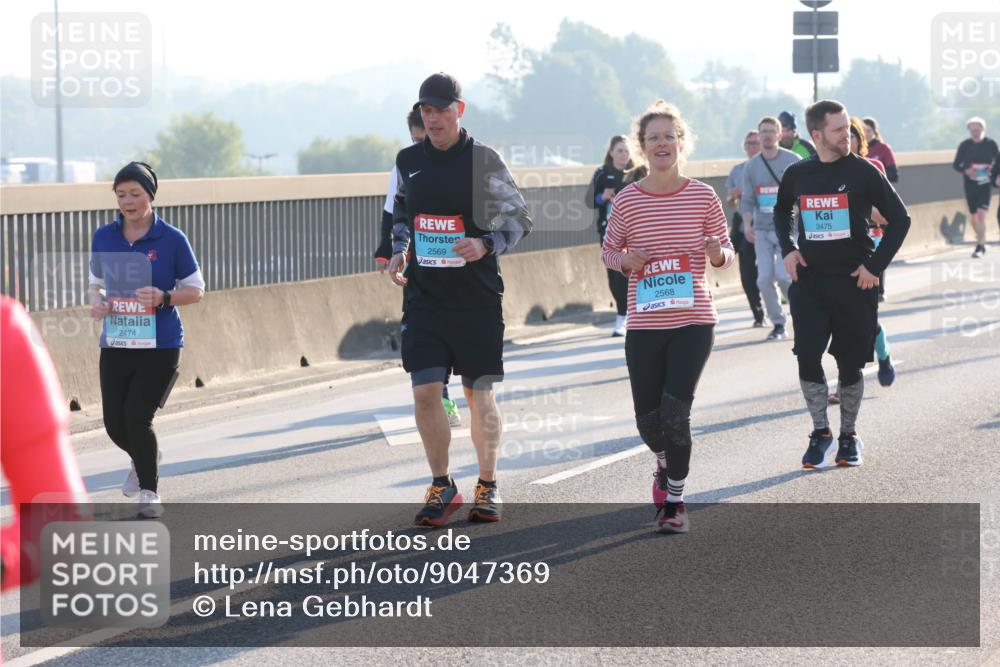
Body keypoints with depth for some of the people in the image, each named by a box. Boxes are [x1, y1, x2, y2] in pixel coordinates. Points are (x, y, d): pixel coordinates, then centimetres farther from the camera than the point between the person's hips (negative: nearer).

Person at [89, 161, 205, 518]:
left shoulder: (172, 239, -6)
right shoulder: (104, 237, 4)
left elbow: (196, 289, 0)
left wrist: (164, 298, -19)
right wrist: (97, 301, -5)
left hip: (160, 346, -4)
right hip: (115, 345, 4)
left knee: (137, 418, -12)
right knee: (115, 424, 4)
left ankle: (149, 492, 10)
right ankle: (145, 459, 39)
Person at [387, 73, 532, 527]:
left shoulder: (483, 160, -6)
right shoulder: (408, 161, 6)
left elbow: (519, 218, -1)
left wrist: (487, 245, -18)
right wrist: (398, 251, 6)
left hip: (477, 299, -3)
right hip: (423, 298, 3)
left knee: (479, 395, 5)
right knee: (424, 392, -6)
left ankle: (488, 486, 21)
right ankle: (441, 486, 10)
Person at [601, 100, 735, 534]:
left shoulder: (702, 197, -1)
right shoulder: (627, 201, 0)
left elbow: (727, 253, 7)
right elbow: (608, 251, 11)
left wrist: (717, 253, -16)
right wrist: (625, 260, -11)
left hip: (693, 322, -1)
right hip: (644, 325, 2)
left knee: (675, 412, -14)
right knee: (649, 423, 4)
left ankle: (674, 500, 6)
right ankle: (666, 465, 41)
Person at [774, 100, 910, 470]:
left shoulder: (863, 171, -7)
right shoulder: (797, 175, 2)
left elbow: (899, 219, -2)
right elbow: (781, 210, 23)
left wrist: (875, 265, -8)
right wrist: (787, 248, 7)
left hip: (854, 283, -2)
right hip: (809, 280, 2)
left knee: (850, 363, 5)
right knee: (807, 357, -10)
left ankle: (848, 436, 23)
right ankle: (820, 432, 7)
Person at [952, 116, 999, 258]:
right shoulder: (964, 145, 2)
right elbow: (956, 164, 6)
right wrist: (966, 170, -14)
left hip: (985, 183, -3)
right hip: (970, 184, 3)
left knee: (981, 214, -16)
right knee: (974, 217, 9)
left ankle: (980, 247, -15)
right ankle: (982, 242, 28)